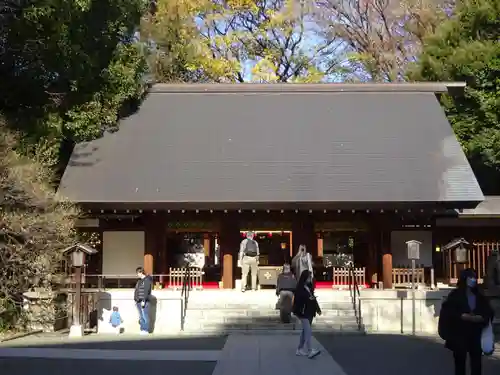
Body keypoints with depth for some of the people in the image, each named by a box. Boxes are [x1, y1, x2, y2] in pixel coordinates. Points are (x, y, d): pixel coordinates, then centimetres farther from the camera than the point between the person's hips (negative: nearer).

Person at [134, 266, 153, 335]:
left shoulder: (147, 280, -9)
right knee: (141, 317, 9)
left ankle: (146, 330, -6)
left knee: (145, 316, -8)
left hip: (144, 301, -9)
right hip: (139, 301, 9)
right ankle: (142, 329, 12)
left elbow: (146, 291, -16)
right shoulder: (139, 280, 19)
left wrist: (144, 301, -21)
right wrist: (135, 299, 17)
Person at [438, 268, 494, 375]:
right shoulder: (455, 295, -1)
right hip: (459, 335, -3)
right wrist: (462, 316, -20)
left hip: (476, 335, 3)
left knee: (476, 364, 1)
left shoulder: (479, 297, 12)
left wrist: (481, 318, -13)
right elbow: (447, 311, -9)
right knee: (460, 363, 2)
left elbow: (489, 313, 7)